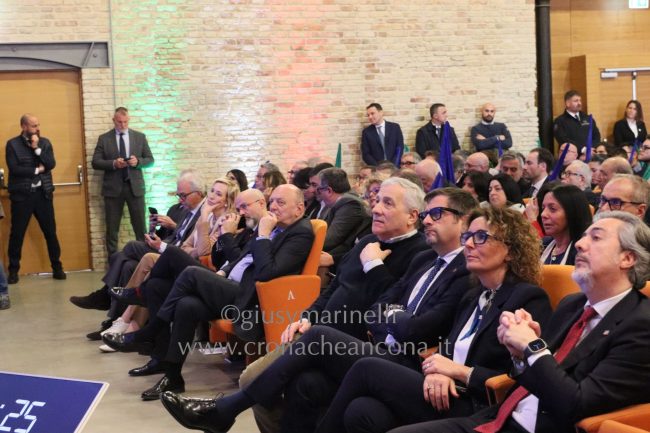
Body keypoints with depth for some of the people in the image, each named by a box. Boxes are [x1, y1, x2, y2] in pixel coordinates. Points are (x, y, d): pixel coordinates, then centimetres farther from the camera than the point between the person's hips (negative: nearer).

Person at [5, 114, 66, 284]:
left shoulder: (45, 142, 7)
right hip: (21, 195, -2)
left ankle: (57, 267, 15)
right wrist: (37, 170, -8)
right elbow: (14, 169, -13)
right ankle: (13, 270, 12)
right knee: (17, 233, 2)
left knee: (50, 231, 5)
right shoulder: (12, 144, -3)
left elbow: (51, 164, -5)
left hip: (43, 193, 3)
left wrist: (36, 148, -12)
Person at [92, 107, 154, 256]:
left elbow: (150, 159, 8)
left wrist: (138, 161, -13)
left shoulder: (140, 137, 8)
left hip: (135, 187, 1)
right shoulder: (104, 138, 4)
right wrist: (113, 163, -17)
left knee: (140, 226, 3)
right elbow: (95, 162, -1)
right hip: (113, 188, 0)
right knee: (112, 228, 4)